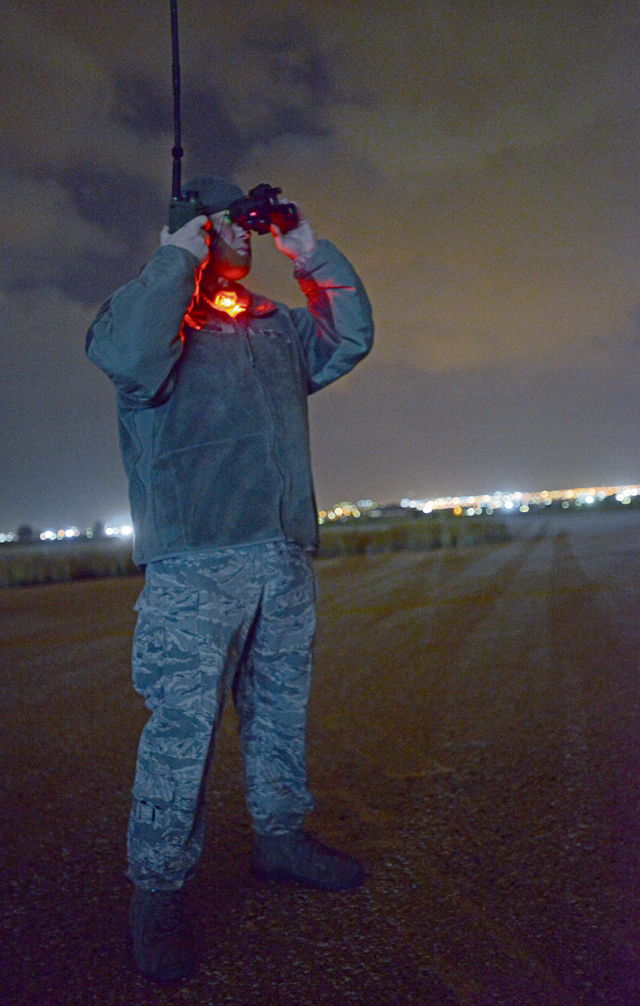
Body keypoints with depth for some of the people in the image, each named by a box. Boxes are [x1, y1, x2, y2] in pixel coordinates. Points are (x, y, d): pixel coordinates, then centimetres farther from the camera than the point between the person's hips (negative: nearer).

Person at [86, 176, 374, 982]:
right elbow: (129, 357, -15)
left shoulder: (278, 325, 23)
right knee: (182, 721, -5)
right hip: (194, 558, -6)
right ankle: (158, 888, 8)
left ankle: (280, 838, 29)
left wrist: (310, 254, 10)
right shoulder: (152, 305, 7)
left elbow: (351, 338, 14)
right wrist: (179, 256, -7)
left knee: (281, 705, 13)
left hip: (285, 553, 6)